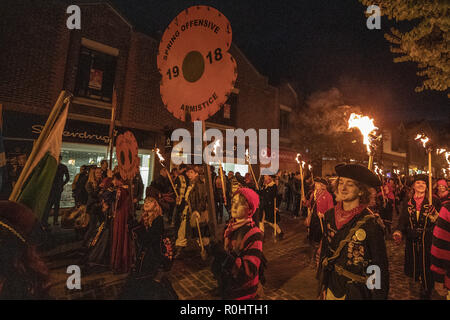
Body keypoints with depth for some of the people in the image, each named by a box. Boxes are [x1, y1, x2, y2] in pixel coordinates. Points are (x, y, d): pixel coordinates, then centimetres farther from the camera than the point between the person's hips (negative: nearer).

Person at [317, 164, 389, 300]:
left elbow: (380, 267, -12)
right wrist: (322, 286, 8)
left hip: (357, 292, -4)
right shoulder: (330, 215, -6)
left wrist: (379, 296, -10)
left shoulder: (370, 222, -19)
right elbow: (324, 251, 4)